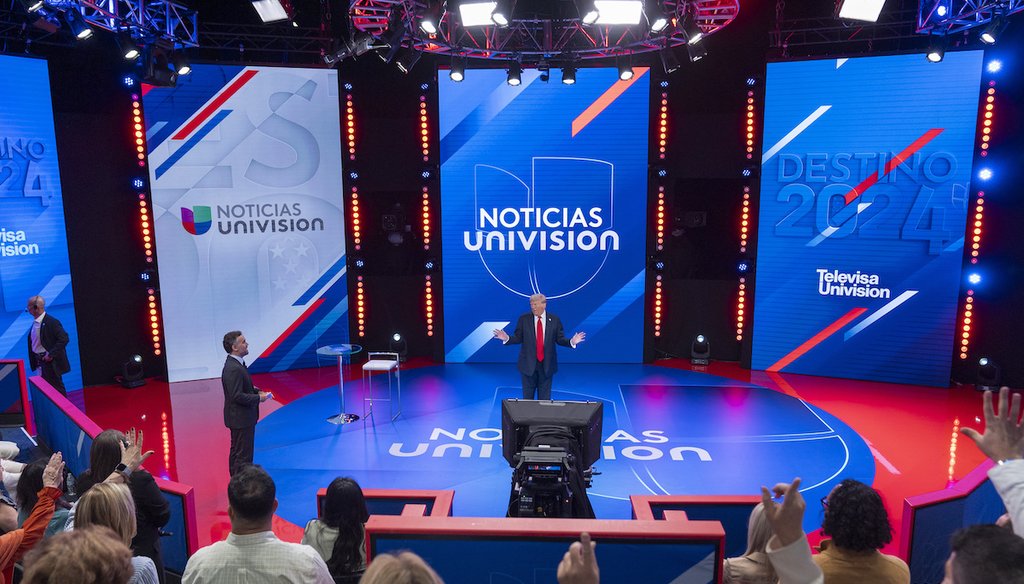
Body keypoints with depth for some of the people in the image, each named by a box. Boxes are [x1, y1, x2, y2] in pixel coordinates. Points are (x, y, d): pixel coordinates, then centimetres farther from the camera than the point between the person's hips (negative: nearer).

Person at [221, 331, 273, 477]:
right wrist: (258, 398, -18)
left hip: (239, 417, 11)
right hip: (241, 418, -11)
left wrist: (257, 391, 4)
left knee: (236, 452, 21)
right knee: (244, 456, -2)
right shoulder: (234, 369, -25)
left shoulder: (235, 363, 6)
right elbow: (237, 396, -28)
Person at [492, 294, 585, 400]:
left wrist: (572, 342, -16)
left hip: (547, 365, 0)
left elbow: (560, 339, 2)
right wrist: (507, 338, -17)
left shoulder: (554, 320, 0)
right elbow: (518, 338, 1)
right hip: (528, 364, 0)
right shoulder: (524, 319, -1)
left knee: (544, 397, 8)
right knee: (528, 396, 7)